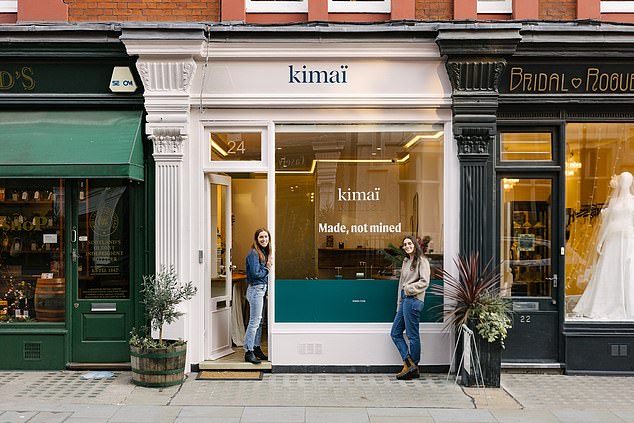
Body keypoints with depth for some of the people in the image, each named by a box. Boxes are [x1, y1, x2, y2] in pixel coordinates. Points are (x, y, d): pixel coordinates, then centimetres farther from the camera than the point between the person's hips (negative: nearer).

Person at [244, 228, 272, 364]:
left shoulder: (265, 252, 13)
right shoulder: (254, 253, -14)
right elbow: (255, 273, -20)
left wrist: (269, 266, 0)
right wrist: (267, 268, -6)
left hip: (262, 289, 9)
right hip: (256, 289, -9)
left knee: (259, 321, 14)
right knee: (254, 321, -6)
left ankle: (256, 349, 23)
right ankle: (248, 352, 0)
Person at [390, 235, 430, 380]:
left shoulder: (422, 261, -3)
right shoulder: (405, 262, 21)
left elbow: (424, 282, -12)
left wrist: (409, 289, -13)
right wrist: (400, 304, 17)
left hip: (413, 300, -9)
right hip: (404, 300, 9)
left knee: (413, 335, -3)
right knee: (395, 333, 5)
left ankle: (413, 368, 4)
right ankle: (409, 364, 3)